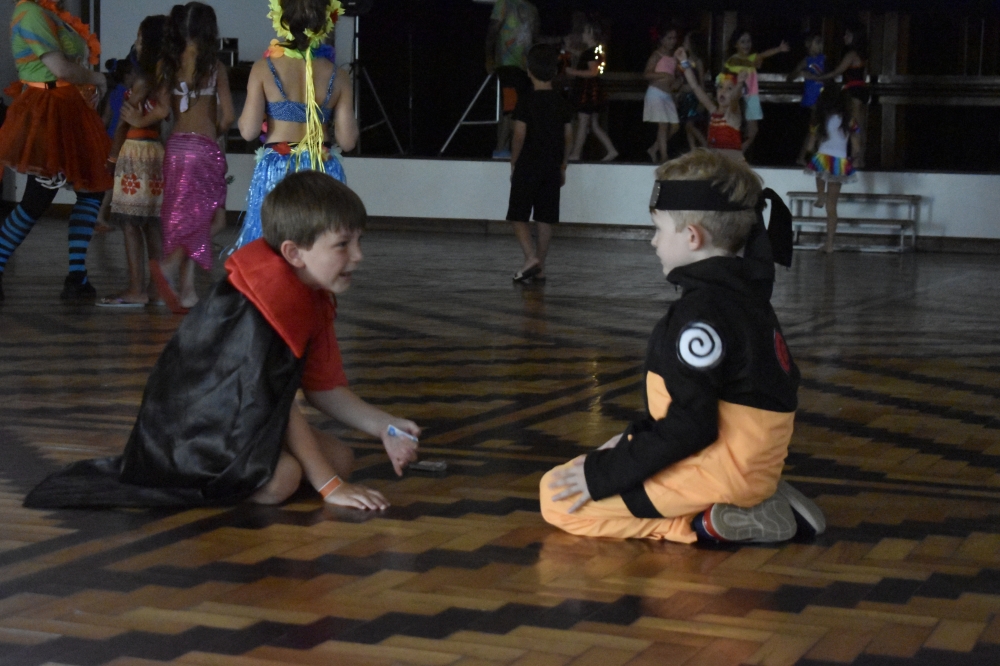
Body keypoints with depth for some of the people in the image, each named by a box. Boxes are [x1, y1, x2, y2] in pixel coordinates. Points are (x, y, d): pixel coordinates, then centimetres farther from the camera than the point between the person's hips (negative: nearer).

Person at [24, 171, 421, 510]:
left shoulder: (313, 298, 3)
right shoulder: (251, 312, -27)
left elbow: (324, 389, 8)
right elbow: (274, 404, -23)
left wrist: (384, 427, -7)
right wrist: (328, 485, -20)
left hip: (237, 425, 10)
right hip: (185, 429, -10)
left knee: (341, 457, -4)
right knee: (281, 478, -32)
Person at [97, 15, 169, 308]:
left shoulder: (143, 78, -9)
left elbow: (124, 122, -5)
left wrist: (112, 157, 0)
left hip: (136, 149, -8)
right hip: (157, 149, 8)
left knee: (130, 221, -6)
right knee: (151, 223, 10)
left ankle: (136, 290, -9)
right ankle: (156, 286, 11)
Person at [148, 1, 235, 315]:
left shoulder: (167, 64, 5)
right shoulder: (214, 66, -5)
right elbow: (228, 115, -9)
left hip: (175, 145, 5)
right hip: (204, 146, -5)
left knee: (182, 217, 10)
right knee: (200, 215, 1)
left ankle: (186, 291, 10)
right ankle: (170, 265, -24)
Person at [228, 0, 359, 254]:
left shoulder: (265, 68, -5)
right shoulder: (337, 77, -2)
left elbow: (249, 131, -7)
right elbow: (347, 140, 0)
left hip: (275, 172, -1)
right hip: (323, 173, 1)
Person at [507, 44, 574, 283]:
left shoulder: (525, 103, -10)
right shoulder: (563, 104, 4)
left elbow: (519, 137, -11)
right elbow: (568, 138, 8)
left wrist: (513, 164, 1)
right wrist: (562, 167, 17)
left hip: (527, 166, -4)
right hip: (552, 167, 4)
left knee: (519, 216, 2)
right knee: (545, 219, 7)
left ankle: (531, 257, -16)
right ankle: (540, 267, 9)